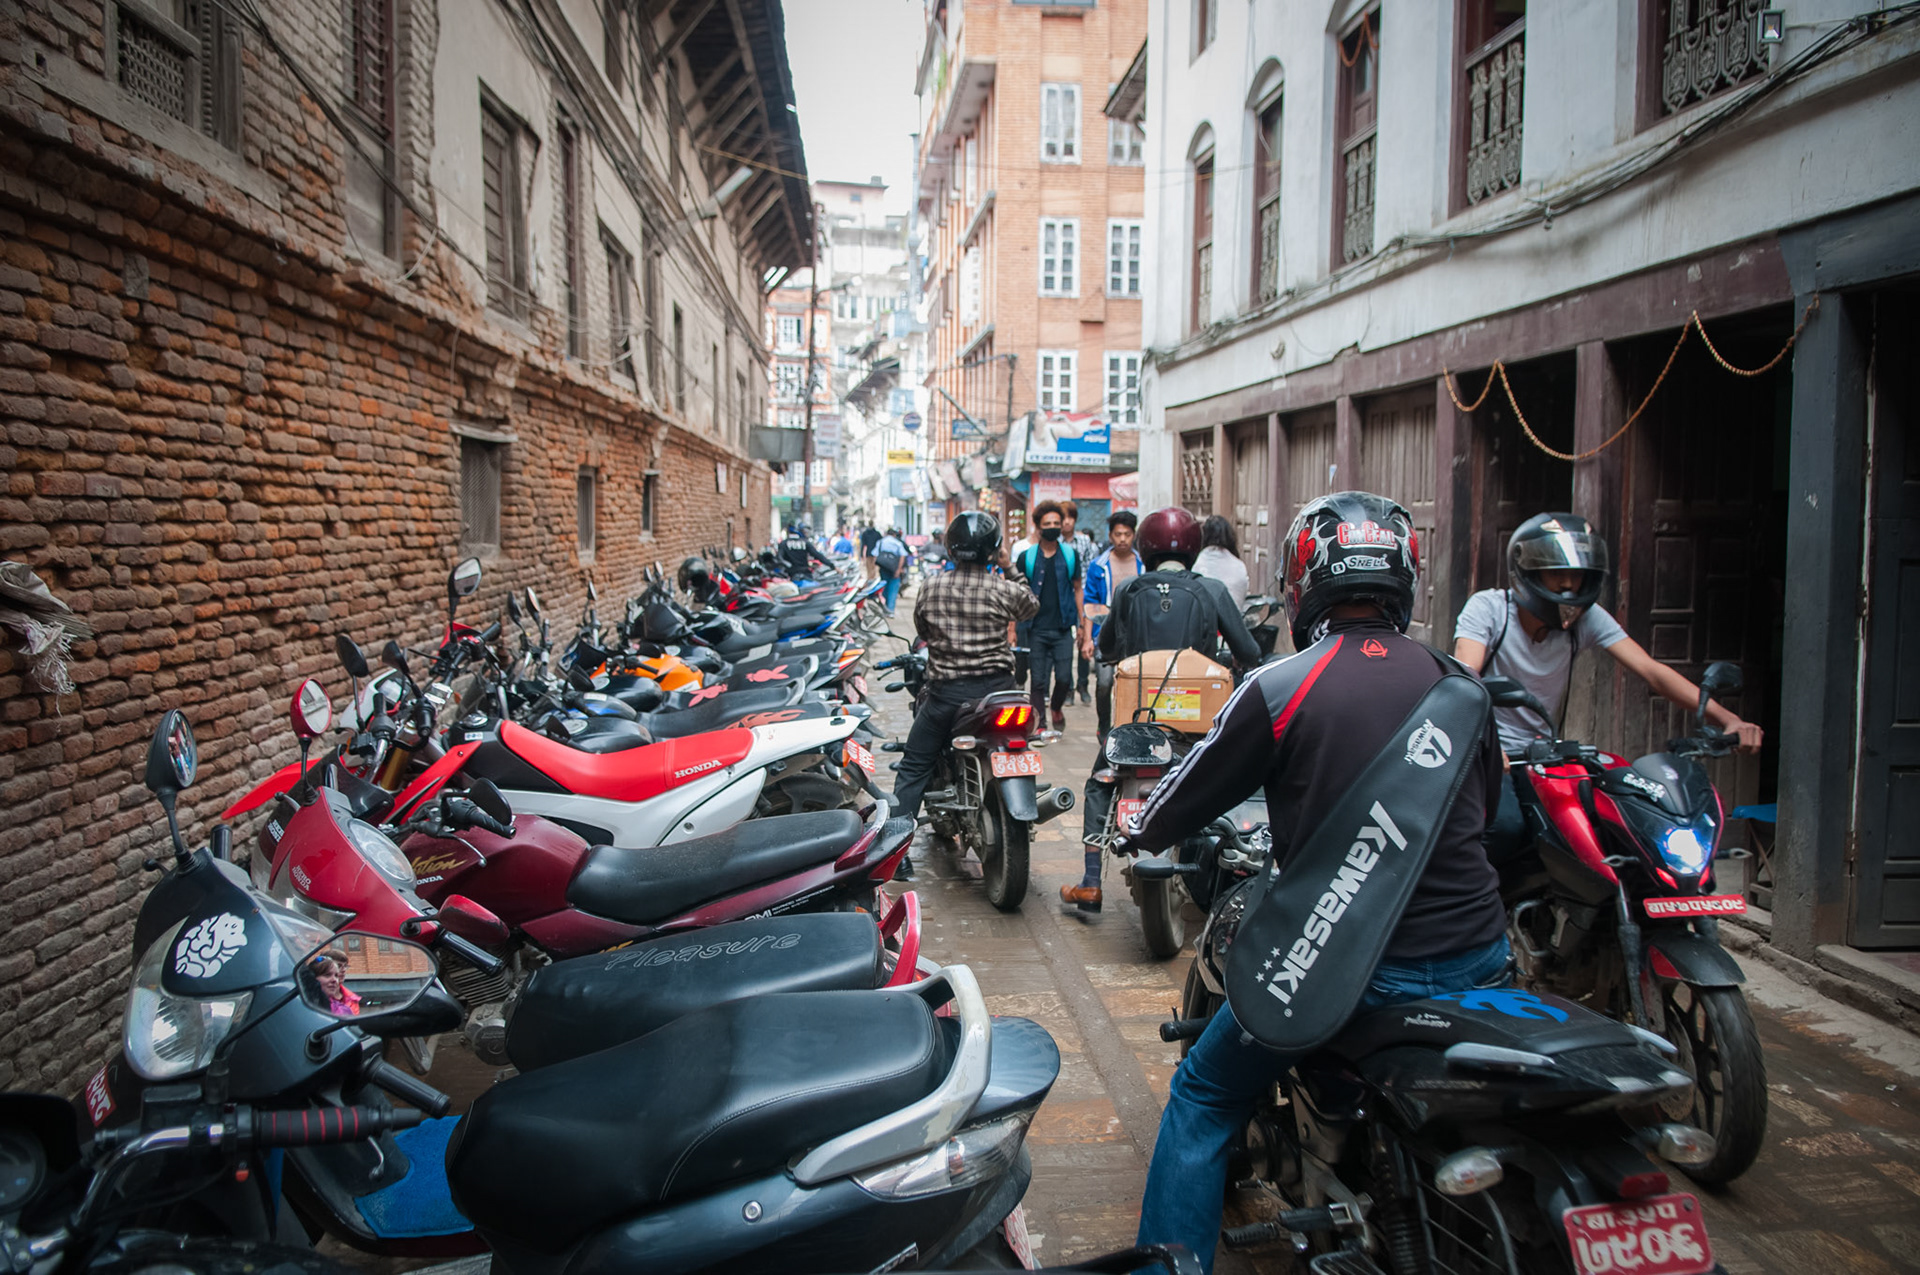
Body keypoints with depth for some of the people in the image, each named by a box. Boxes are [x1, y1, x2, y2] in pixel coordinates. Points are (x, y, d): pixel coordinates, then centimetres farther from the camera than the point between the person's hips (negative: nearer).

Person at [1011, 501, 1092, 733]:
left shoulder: (1071, 555, 5)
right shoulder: (1026, 557, 2)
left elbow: (1078, 589, 12)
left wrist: (1082, 624, 9)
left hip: (1063, 629, 1)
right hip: (1037, 629, 0)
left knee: (1063, 678, -2)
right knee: (1038, 680, 1)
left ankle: (1057, 708, 27)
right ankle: (1039, 724, 12)